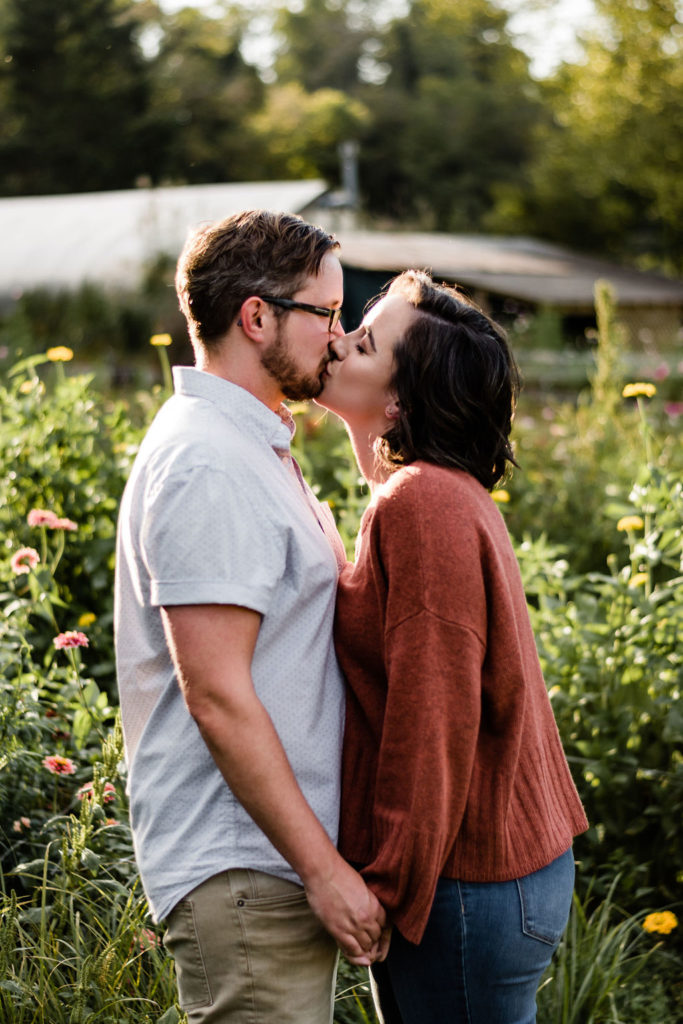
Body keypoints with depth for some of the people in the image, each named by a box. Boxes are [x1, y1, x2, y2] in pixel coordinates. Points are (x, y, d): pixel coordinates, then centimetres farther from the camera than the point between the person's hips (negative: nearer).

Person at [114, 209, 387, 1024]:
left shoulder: (245, 447, 15)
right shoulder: (208, 468, -19)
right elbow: (218, 697, -23)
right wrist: (324, 867, -20)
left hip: (277, 864, 10)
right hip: (242, 873, -10)